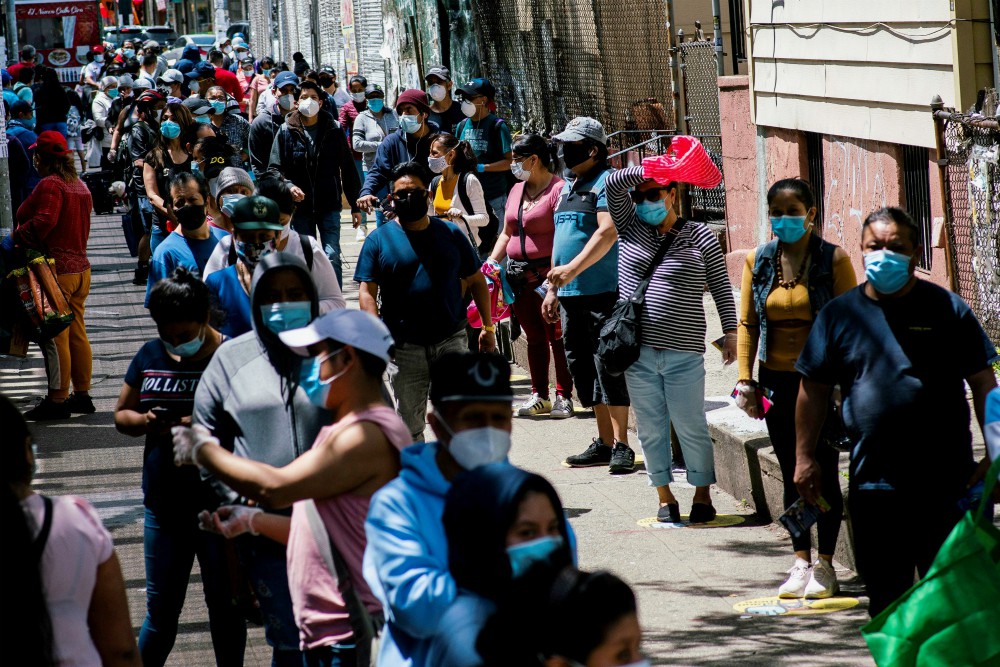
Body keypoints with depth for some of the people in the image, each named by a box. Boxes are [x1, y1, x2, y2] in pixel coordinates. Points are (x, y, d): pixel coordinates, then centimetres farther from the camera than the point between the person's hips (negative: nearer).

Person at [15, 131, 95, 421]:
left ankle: (57, 400, -3)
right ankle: (82, 394, 20)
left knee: (55, 336, -5)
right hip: (80, 266, 9)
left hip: (56, 271, -9)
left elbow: (43, 222, -27)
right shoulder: (79, 185, 14)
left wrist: (18, 236, -11)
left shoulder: (50, 185, -14)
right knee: (77, 334, 14)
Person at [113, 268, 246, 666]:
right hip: (164, 503, 3)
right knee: (161, 607, 10)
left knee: (225, 605, 10)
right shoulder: (150, 356, 5)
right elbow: (121, 415, 13)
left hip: (221, 505, -3)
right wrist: (143, 421, -9)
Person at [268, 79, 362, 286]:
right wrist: (288, 187, -20)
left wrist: (355, 205, 6)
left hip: (329, 205, -1)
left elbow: (347, 168, 7)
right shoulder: (286, 131, 1)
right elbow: (274, 169, 0)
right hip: (300, 205, 1)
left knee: (332, 257, -10)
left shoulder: (332, 130, 4)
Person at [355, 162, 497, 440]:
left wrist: (488, 327, 9)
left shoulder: (451, 234, 9)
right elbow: (367, 292, -2)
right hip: (404, 348, -1)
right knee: (409, 426, 5)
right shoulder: (378, 240, 2)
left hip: (451, 341, 1)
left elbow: (476, 281, 15)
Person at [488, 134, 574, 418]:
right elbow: (506, 234, 23)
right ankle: (539, 396, 17)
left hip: (548, 274, -8)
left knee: (557, 336, -3)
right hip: (520, 275, 8)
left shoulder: (558, 189, -10)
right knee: (534, 338, 12)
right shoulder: (517, 190, 16)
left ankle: (563, 396, 3)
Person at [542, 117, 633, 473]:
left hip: (603, 293, -9)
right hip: (571, 296, 9)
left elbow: (608, 232, -21)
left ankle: (621, 446, -7)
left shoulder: (607, 183, -8)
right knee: (582, 367, 10)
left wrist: (573, 269, -27)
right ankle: (603, 443, 16)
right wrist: (552, 288, 22)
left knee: (609, 368, -9)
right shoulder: (568, 187, 20)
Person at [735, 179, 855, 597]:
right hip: (778, 381, 4)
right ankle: (801, 562, 15)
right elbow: (747, 323, 7)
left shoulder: (834, 260, -7)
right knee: (792, 475, 9)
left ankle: (825, 564, 11)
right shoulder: (758, 261, 4)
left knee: (824, 474, 2)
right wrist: (745, 379, 0)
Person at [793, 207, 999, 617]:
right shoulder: (840, 314, 5)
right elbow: (814, 389, 11)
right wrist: (805, 457, 8)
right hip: (874, 483, 2)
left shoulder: (947, 309, 2)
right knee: (885, 593, 9)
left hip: (947, 480, -1)